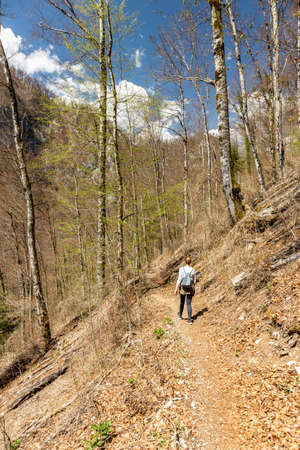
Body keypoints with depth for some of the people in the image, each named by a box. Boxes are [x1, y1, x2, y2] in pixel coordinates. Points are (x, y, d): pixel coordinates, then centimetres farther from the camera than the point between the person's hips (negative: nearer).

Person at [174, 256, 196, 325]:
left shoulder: (181, 269, -12)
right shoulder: (193, 270, -5)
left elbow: (179, 279, -15)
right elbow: (194, 281, 2)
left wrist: (176, 288, -10)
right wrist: (193, 288, 19)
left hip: (183, 288, -1)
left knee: (182, 301, 22)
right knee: (189, 304, 8)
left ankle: (180, 315, 41)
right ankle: (189, 319, 2)